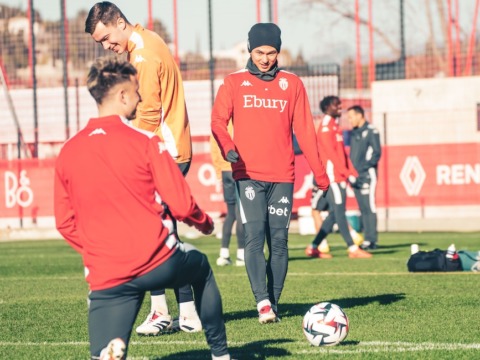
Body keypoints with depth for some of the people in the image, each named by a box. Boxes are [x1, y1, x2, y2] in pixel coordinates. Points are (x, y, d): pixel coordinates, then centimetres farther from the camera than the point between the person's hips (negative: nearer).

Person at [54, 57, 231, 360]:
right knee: (201, 268, 32)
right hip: (159, 263, -2)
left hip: (105, 276, 2)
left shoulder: (68, 153, 5)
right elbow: (181, 205, -6)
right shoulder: (144, 141, -7)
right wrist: (204, 223, 15)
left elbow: (65, 223, 10)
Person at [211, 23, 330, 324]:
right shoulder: (234, 83, 7)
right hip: (248, 175, -2)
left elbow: (305, 131, 9)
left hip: (282, 177, 2)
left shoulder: (292, 84, 10)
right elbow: (218, 121, -2)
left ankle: (274, 304, 7)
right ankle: (263, 302, -22)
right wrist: (227, 148, -23)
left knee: (279, 242, 0)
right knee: (254, 237, -15)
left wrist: (320, 174, 5)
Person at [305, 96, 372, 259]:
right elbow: (330, 152, -17)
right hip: (333, 175, -10)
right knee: (339, 212, -8)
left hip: (339, 176, 10)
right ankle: (353, 248, -10)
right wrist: (345, 171, -21)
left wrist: (349, 171, 12)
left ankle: (313, 248, 13)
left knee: (334, 214, 9)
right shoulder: (326, 127, -9)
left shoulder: (334, 126, 20)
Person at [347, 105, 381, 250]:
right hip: (355, 177, 8)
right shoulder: (353, 133, 18)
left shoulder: (371, 131, -4)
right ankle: (367, 239, 9)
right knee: (363, 209, 7)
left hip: (367, 175, -7)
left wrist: (365, 167, -16)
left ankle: (372, 240, -9)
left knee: (369, 207, -9)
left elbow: (376, 153, -10)